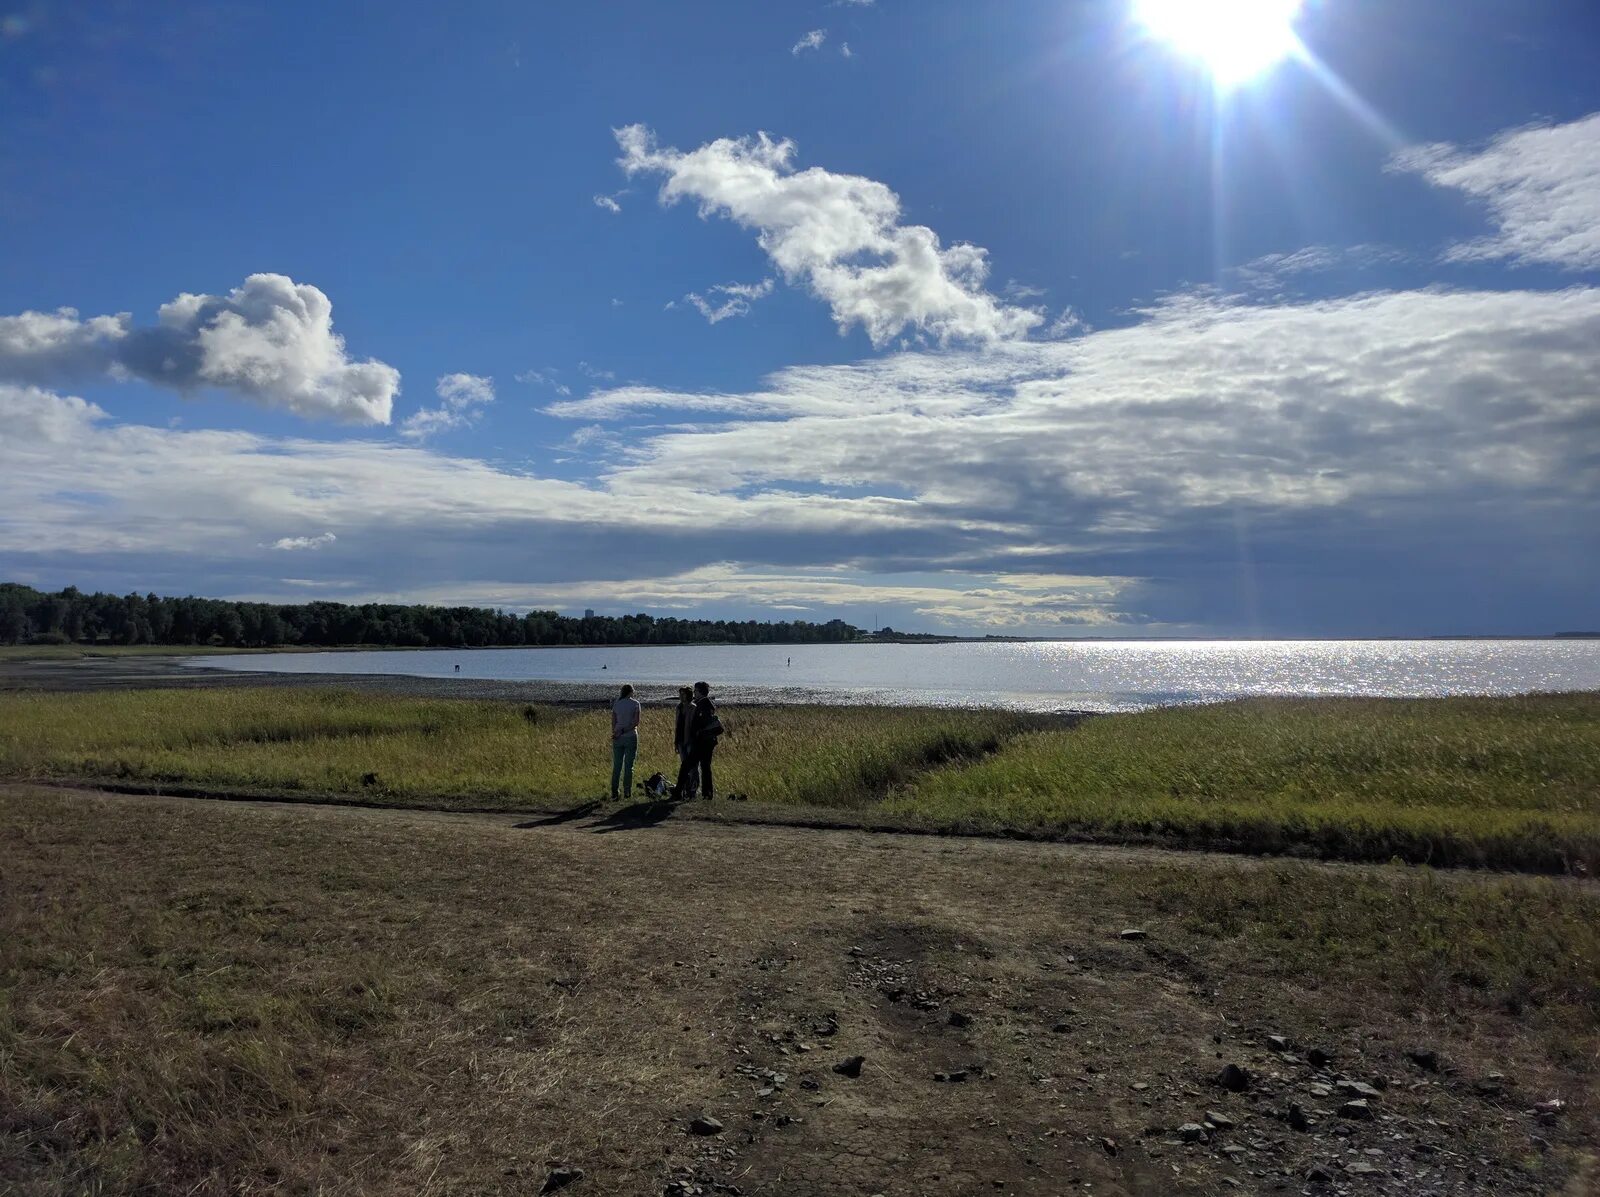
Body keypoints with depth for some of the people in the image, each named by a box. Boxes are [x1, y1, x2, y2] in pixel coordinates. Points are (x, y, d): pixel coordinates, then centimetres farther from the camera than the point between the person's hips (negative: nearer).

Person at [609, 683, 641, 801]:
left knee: (616, 766, 7)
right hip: (631, 737, -3)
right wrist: (623, 731, -12)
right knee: (628, 766, 4)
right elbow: (636, 722, -12)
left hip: (617, 738, 3)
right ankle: (627, 792, 6)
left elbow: (613, 722, 3)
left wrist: (615, 733, 5)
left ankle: (614, 793, 4)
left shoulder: (616, 704, 5)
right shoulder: (635, 703, -3)